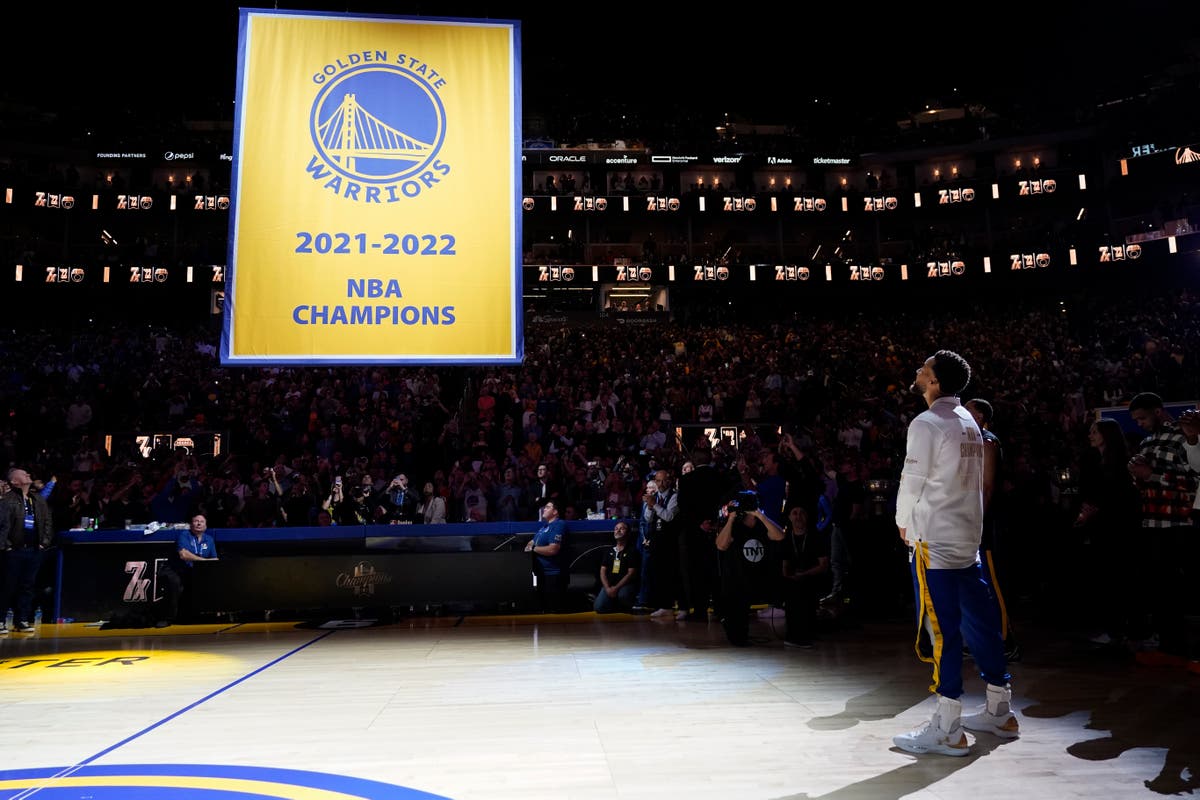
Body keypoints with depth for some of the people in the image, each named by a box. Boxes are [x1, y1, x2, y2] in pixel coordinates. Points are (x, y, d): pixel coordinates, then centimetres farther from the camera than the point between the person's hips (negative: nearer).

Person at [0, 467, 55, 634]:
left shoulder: (39, 500, 13)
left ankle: (21, 621, 16)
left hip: (34, 550, 5)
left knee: (27, 587, 9)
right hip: (14, 551, -5)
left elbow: (47, 522, 15)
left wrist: (45, 542, 7)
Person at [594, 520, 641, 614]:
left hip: (626, 585, -4)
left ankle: (627, 610, -3)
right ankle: (618, 608, 11)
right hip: (609, 585, 4)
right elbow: (603, 571, 7)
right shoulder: (610, 551, 13)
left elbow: (631, 573, -10)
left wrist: (616, 588, -18)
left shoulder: (632, 551, -2)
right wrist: (607, 588, -11)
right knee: (599, 607, -19)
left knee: (623, 595, -38)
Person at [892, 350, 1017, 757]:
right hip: (968, 536, 8)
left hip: (934, 540, -8)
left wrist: (904, 523, 7)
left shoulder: (926, 424, -13)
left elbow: (912, 480, -11)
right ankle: (999, 712, 27)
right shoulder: (969, 422, 11)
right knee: (979, 622, 15)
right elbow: (975, 481, 16)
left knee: (941, 630, -4)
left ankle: (947, 730, 1)